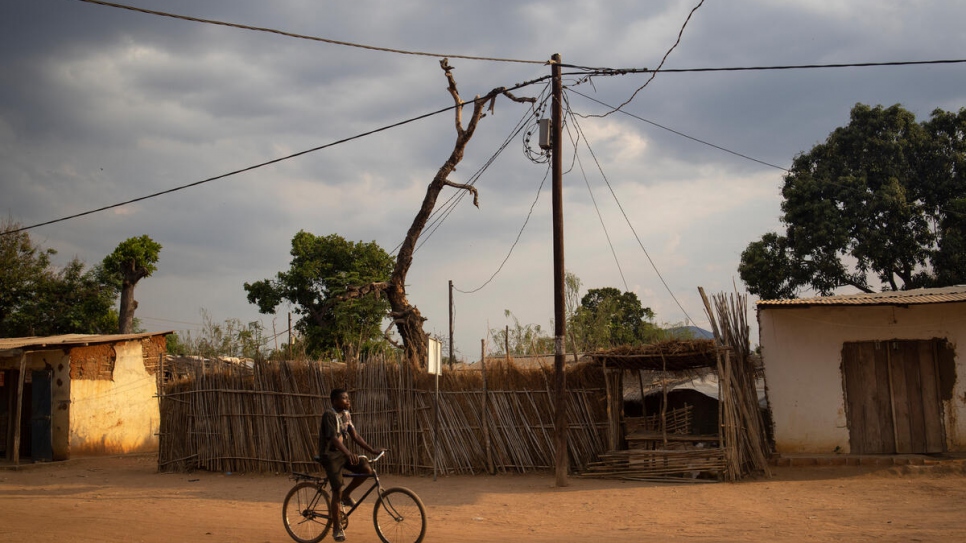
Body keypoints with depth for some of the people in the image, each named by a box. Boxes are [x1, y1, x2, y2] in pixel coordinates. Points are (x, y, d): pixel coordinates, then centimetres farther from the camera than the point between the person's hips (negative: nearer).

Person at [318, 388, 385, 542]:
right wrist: (348, 453, -46)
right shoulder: (329, 415, -20)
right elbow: (334, 438, -31)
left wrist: (372, 450, -3)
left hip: (342, 453, 7)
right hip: (330, 455, -7)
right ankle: (337, 529, 4)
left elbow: (355, 435, 5)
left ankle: (346, 495, 8)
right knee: (337, 491, -10)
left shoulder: (346, 414, 5)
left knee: (367, 469, -13)